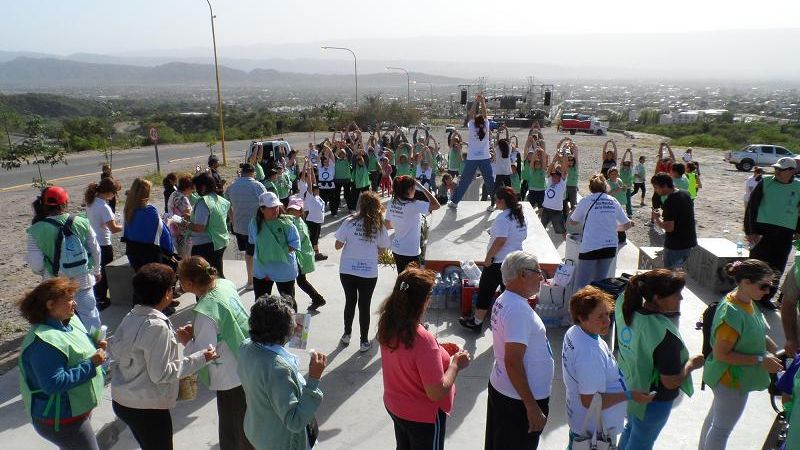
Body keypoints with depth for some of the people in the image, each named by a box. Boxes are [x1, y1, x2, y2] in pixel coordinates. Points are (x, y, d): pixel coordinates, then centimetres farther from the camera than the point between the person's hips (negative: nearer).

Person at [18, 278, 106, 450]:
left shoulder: (70, 321, -1)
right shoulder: (44, 342, -30)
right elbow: (53, 384, -32)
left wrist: (95, 345, -5)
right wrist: (91, 365, -30)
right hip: (60, 418, -9)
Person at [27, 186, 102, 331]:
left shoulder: (36, 230, -14)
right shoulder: (82, 223, -9)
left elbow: (35, 265, -12)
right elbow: (96, 250, 0)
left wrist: (44, 273, 11)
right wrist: (96, 270, 17)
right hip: (83, 281, 1)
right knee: (89, 316, 16)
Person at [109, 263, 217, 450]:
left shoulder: (131, 316, -1)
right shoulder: (157, 326, -25)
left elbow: (113, 350, 10)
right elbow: (161, 374, -23)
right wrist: (198, 359, -19)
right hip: (147, 407, -8)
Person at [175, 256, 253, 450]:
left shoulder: (205, 313, -30)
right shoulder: (226, 284, -7)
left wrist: (186, 340, -6)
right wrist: (196, 330, 2)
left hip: (231, 378, -8)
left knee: (232, 433, 13)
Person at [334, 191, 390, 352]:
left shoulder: (349, 222, -11)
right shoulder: (379, 227, -9)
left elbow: (338, 246, -6)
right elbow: (382, 249, 2)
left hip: (347, 271, 1)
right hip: (369, 273, 0)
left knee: (350, 302, 20)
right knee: (364, 305, 13)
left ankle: (347, 335, 35)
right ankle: (364, 341, 22)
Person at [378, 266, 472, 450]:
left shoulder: (388, 325, -11)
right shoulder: (423, 339, -35)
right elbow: (436, 393, -28)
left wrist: (438, 350, 4)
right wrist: (456, 364, -15)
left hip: (394, 405, 7)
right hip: (423, 416, -7)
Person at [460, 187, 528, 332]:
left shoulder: (503, 218, -20)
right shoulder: (521, 216, 5)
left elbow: (500, 240, -27)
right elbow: (523, 237, 14)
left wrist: (488, 257, -19)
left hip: (498, 261, -8)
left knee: (485, 291, 5)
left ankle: (477, 322, 15)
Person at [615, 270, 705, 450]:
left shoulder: (624, 307, -16)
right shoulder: (665, 334, -37)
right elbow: (671, 382, -27)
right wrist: (691, 364, -11)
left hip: (630, 386, 7)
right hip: (652, 399, -7)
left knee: (631, 428, 32)